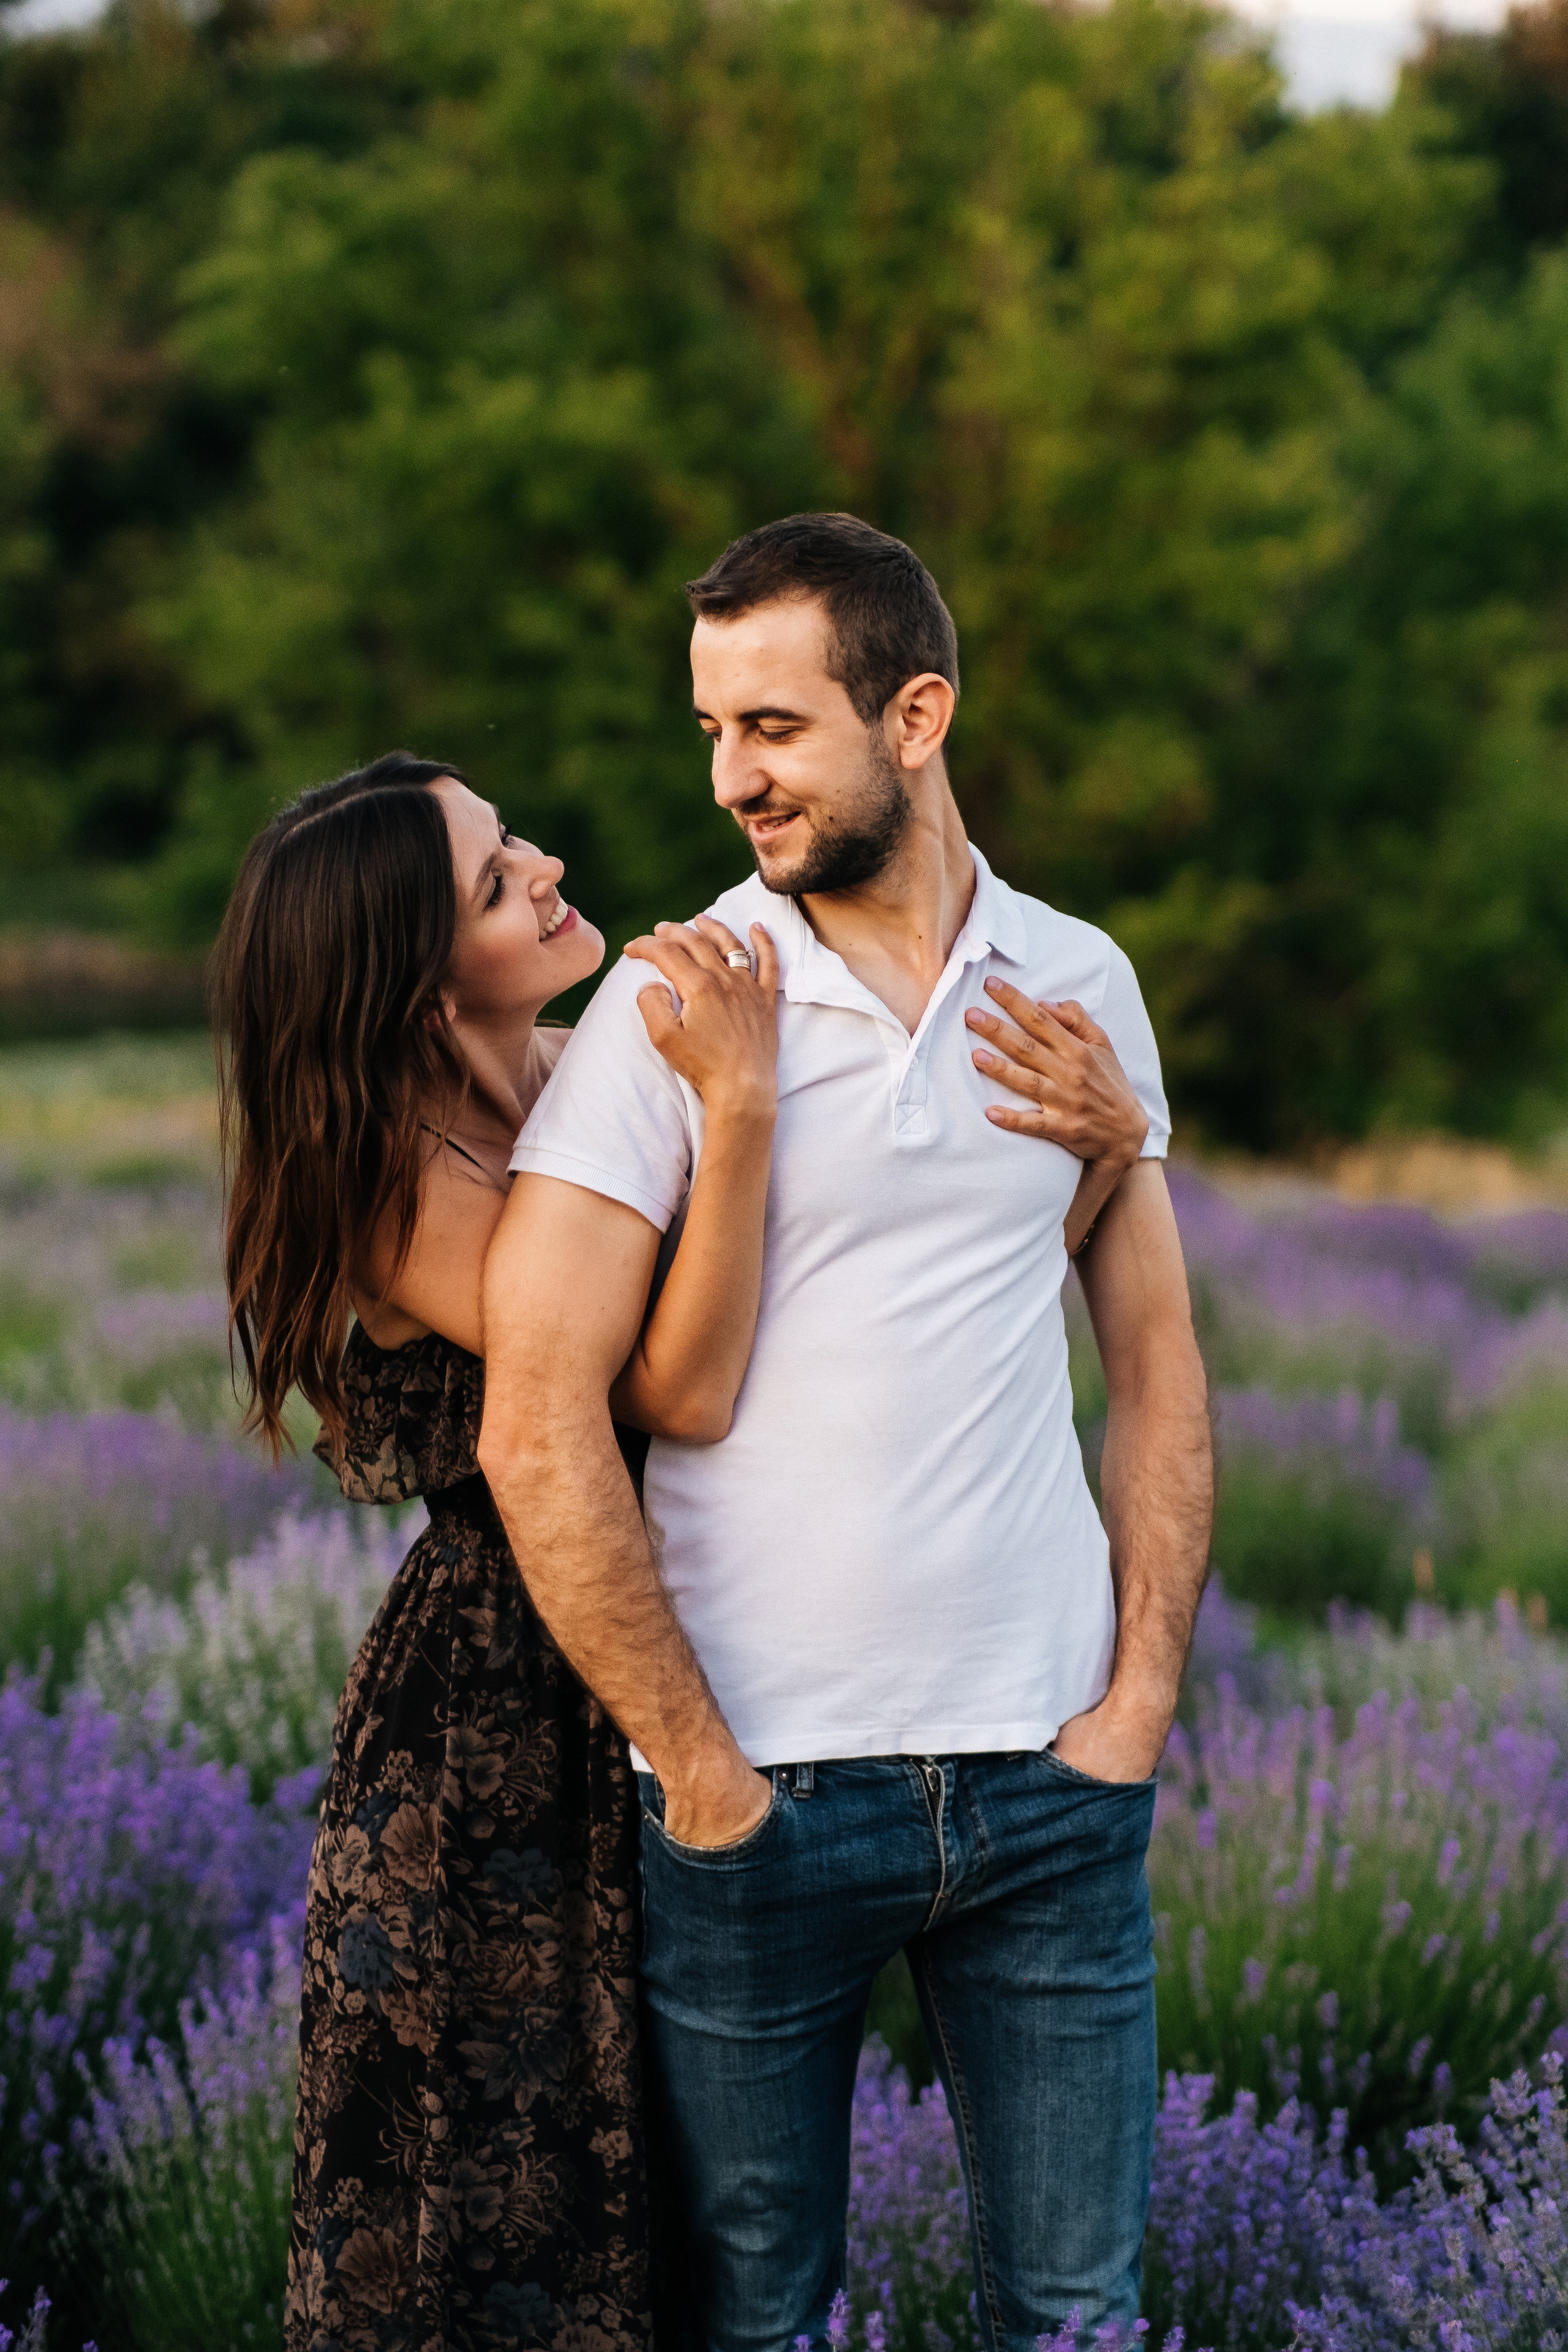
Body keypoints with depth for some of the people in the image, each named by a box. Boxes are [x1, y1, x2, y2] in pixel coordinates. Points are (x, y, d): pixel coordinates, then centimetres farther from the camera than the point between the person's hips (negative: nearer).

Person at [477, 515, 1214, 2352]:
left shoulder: (1079, 986, 6)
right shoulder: (674, 1003, -6)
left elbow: (1157, 1359, 13)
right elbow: (535, 1428, -12)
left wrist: (1143, 1696, 1)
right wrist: (700, 1771, -11)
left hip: (1051, 1781, 3)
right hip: (762, 1789, -3)